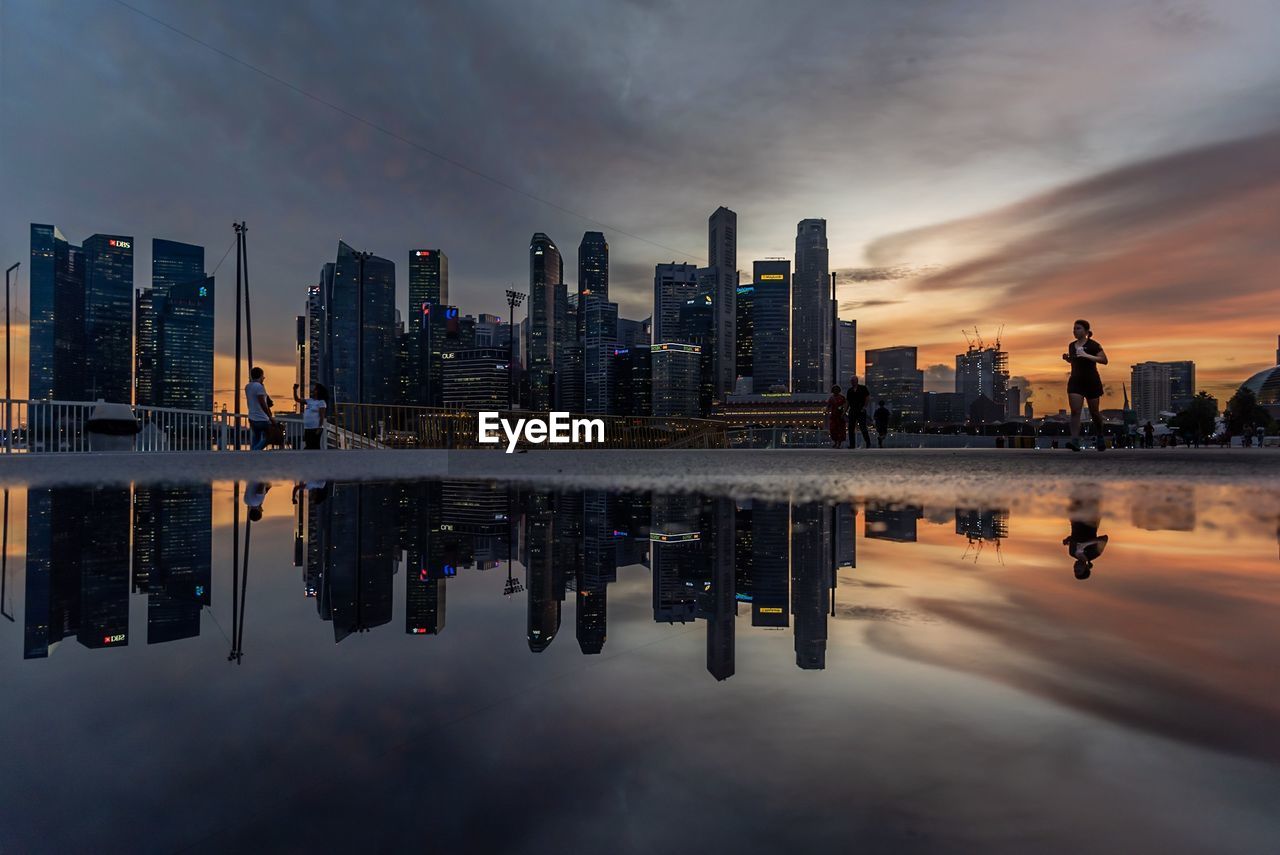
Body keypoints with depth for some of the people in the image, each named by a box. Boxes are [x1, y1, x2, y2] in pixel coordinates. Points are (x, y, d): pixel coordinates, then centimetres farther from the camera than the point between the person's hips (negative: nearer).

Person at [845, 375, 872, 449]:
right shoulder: (850, 390, 12)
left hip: (861, 411, -5)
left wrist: (864, 407, -11)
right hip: (852, 411, 5)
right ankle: (852, 445, 7)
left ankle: (868, 443, 4)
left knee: (863, 428, -7)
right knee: (851, 428, 2)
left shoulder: (863, 388, -1)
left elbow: (868, 398, -3)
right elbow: (848, 402, 15)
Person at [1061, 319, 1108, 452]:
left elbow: (1104, 360, -14)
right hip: (1075, 381, 4)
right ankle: (1075, 441, -20)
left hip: (1091, 381, -4)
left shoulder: (1093, 345, -7)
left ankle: (1100, 438, 32)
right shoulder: (1072, 345, 9)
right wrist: (1066, 358, 3)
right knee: (1075, 412, -12)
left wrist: (1087, 356, -25)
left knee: (1094, 412, 8)